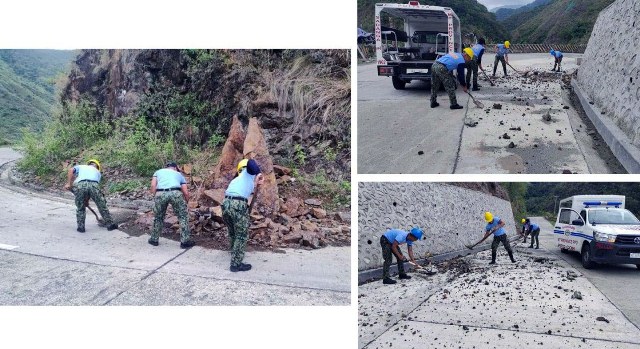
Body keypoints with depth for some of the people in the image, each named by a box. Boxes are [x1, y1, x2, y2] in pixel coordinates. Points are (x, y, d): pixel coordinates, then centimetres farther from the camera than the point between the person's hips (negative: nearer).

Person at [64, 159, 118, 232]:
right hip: (93, 184, 0)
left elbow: (71, 170, 13)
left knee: (80, 208, 18)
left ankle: (81, 227, 17)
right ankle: (110, 224, 21)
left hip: (79, 185, 0)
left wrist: (68, 183, 6)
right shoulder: (97, 172, 37)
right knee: (102, 206, 14)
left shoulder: (80, 166, 37)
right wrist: (87, 200, 31)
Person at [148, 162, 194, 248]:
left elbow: (153, 186, 13)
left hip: (160, 193, 1)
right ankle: (185, 241, 12)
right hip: (175, 193, -1)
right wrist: (185, 204, 40)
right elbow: (186, 193, 25)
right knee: (183, 217, 13)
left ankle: (154, 239, 32)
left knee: (158, 217, 21)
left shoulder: (158, 172, 33)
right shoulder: (179, 174, 33)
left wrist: (155, 197, 20)